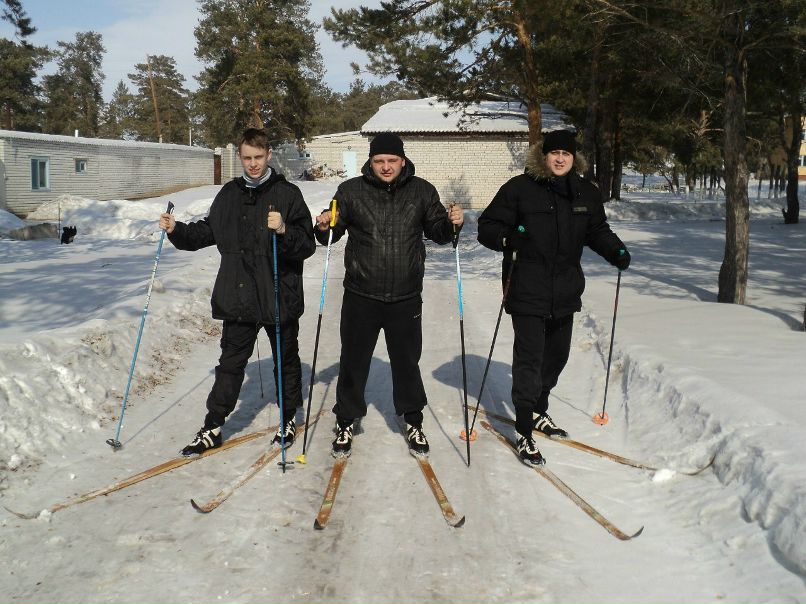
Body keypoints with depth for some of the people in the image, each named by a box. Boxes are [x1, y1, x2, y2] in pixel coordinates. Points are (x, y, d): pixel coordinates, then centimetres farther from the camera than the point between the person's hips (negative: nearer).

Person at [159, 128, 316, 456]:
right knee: (230, 362, 9)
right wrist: (177, 230, 5)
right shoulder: (229, 194, 8)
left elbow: (307, 244, -10)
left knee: (286, 359, 14)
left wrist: (284, 231, -28)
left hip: (280, 296, -3)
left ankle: (288, 419, 31)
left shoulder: (288, 193, -6)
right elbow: (209, 231, 19)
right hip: (238, 296, 3)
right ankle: (213, 427, 17)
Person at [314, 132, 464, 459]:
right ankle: (345, 423, 27)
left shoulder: (422, 191, 1)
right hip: (361, 296, 0)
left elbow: (437, 232, 11)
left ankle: (413, 423, 31)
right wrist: (324, 227, -17)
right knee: (353, 362, 9)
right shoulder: (351, 190, -2)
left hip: (406, 298, 1)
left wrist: (452, 223, -10)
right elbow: (332, 234, 6)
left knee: (407, 362, 12)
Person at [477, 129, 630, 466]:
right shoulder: (520, 188, -7)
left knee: (557, 354, 18)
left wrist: (615, 252, 2)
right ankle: (524, 433, 2)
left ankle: (538, 412, 39)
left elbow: (597, 231, 20)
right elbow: (487, 226, -6)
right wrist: (505, 237, -26)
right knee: (529, 358, -7)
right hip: (528, 291, -6)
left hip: (565, 291, 6)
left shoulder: (586, 192, 8)